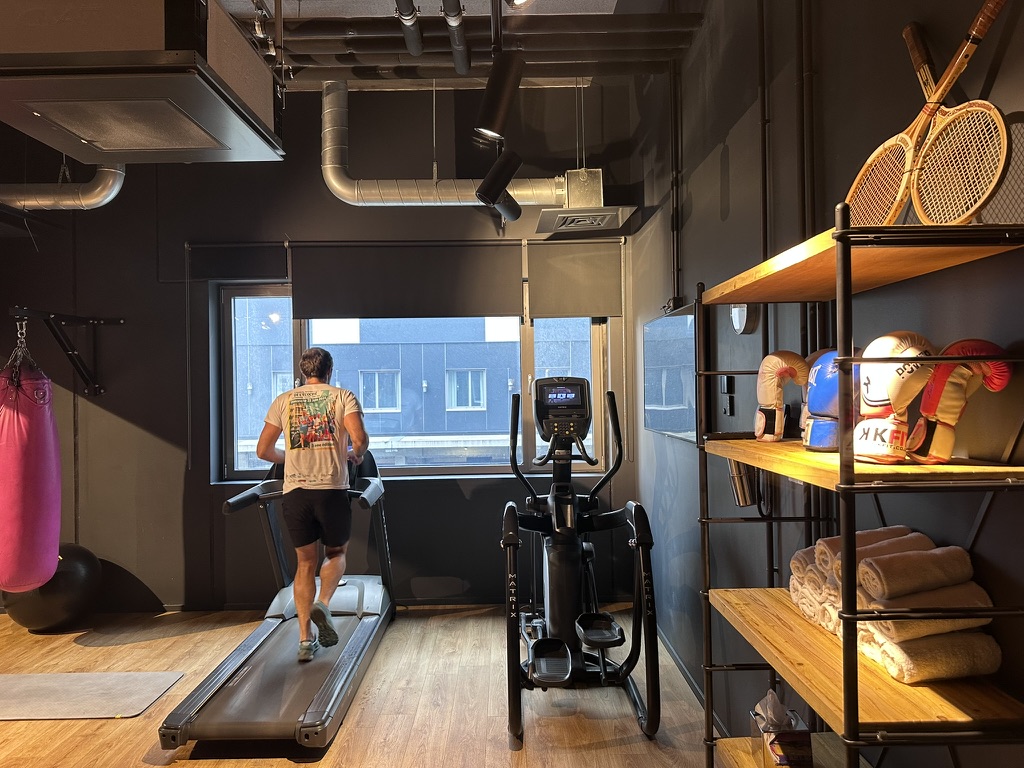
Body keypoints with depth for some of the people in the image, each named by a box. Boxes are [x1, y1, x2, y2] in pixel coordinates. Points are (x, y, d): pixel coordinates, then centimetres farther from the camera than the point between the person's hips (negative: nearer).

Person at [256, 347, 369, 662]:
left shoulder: (283, 401, 12)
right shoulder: (342, 396, 4)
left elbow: (263, 450, 11)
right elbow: (360, 439, -12)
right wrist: (356, 455, 10)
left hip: (294, 491, 2)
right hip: (332, 489, -2)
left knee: (305, 562, 14)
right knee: (336, 553, 19)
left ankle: (306, 638, 12)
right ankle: (323, 604, -6)